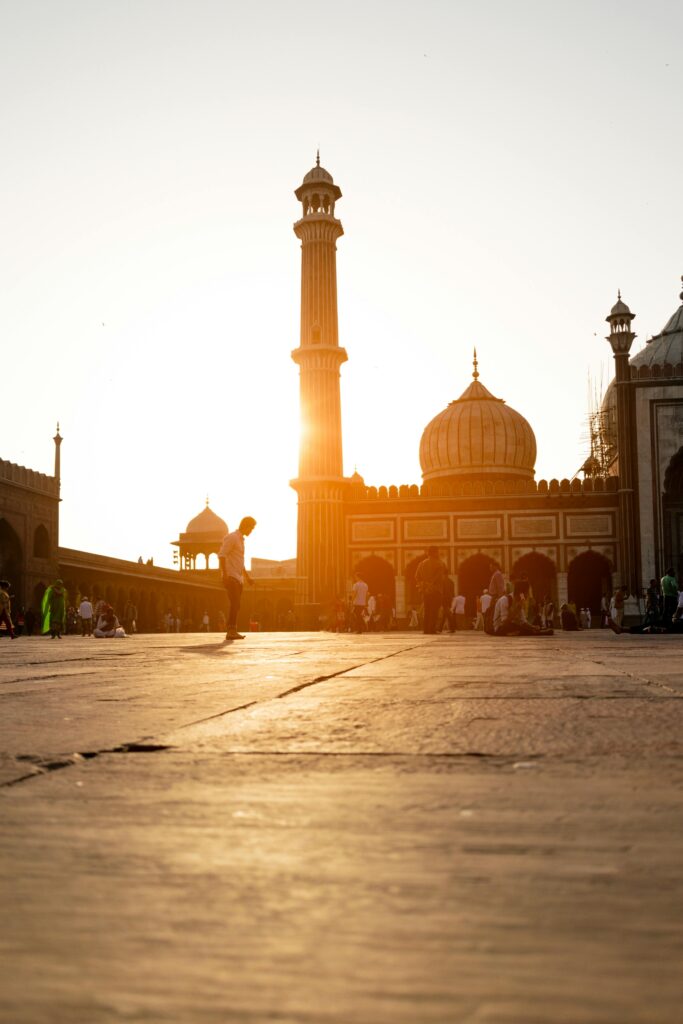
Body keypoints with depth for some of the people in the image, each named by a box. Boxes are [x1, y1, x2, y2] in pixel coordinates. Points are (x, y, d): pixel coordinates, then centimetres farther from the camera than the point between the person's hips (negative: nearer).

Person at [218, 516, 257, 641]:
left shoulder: (240, 539, 21)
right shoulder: (231, 537, -9)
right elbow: (221, 555, -19)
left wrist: (247, 577, 26)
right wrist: (225, 574, -27)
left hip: (238, 578, 10)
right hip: (231, 576, -10)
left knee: (236, 605, 7)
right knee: (234, 604, -16)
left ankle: (232, 631, 8)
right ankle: (231, 631, -19)